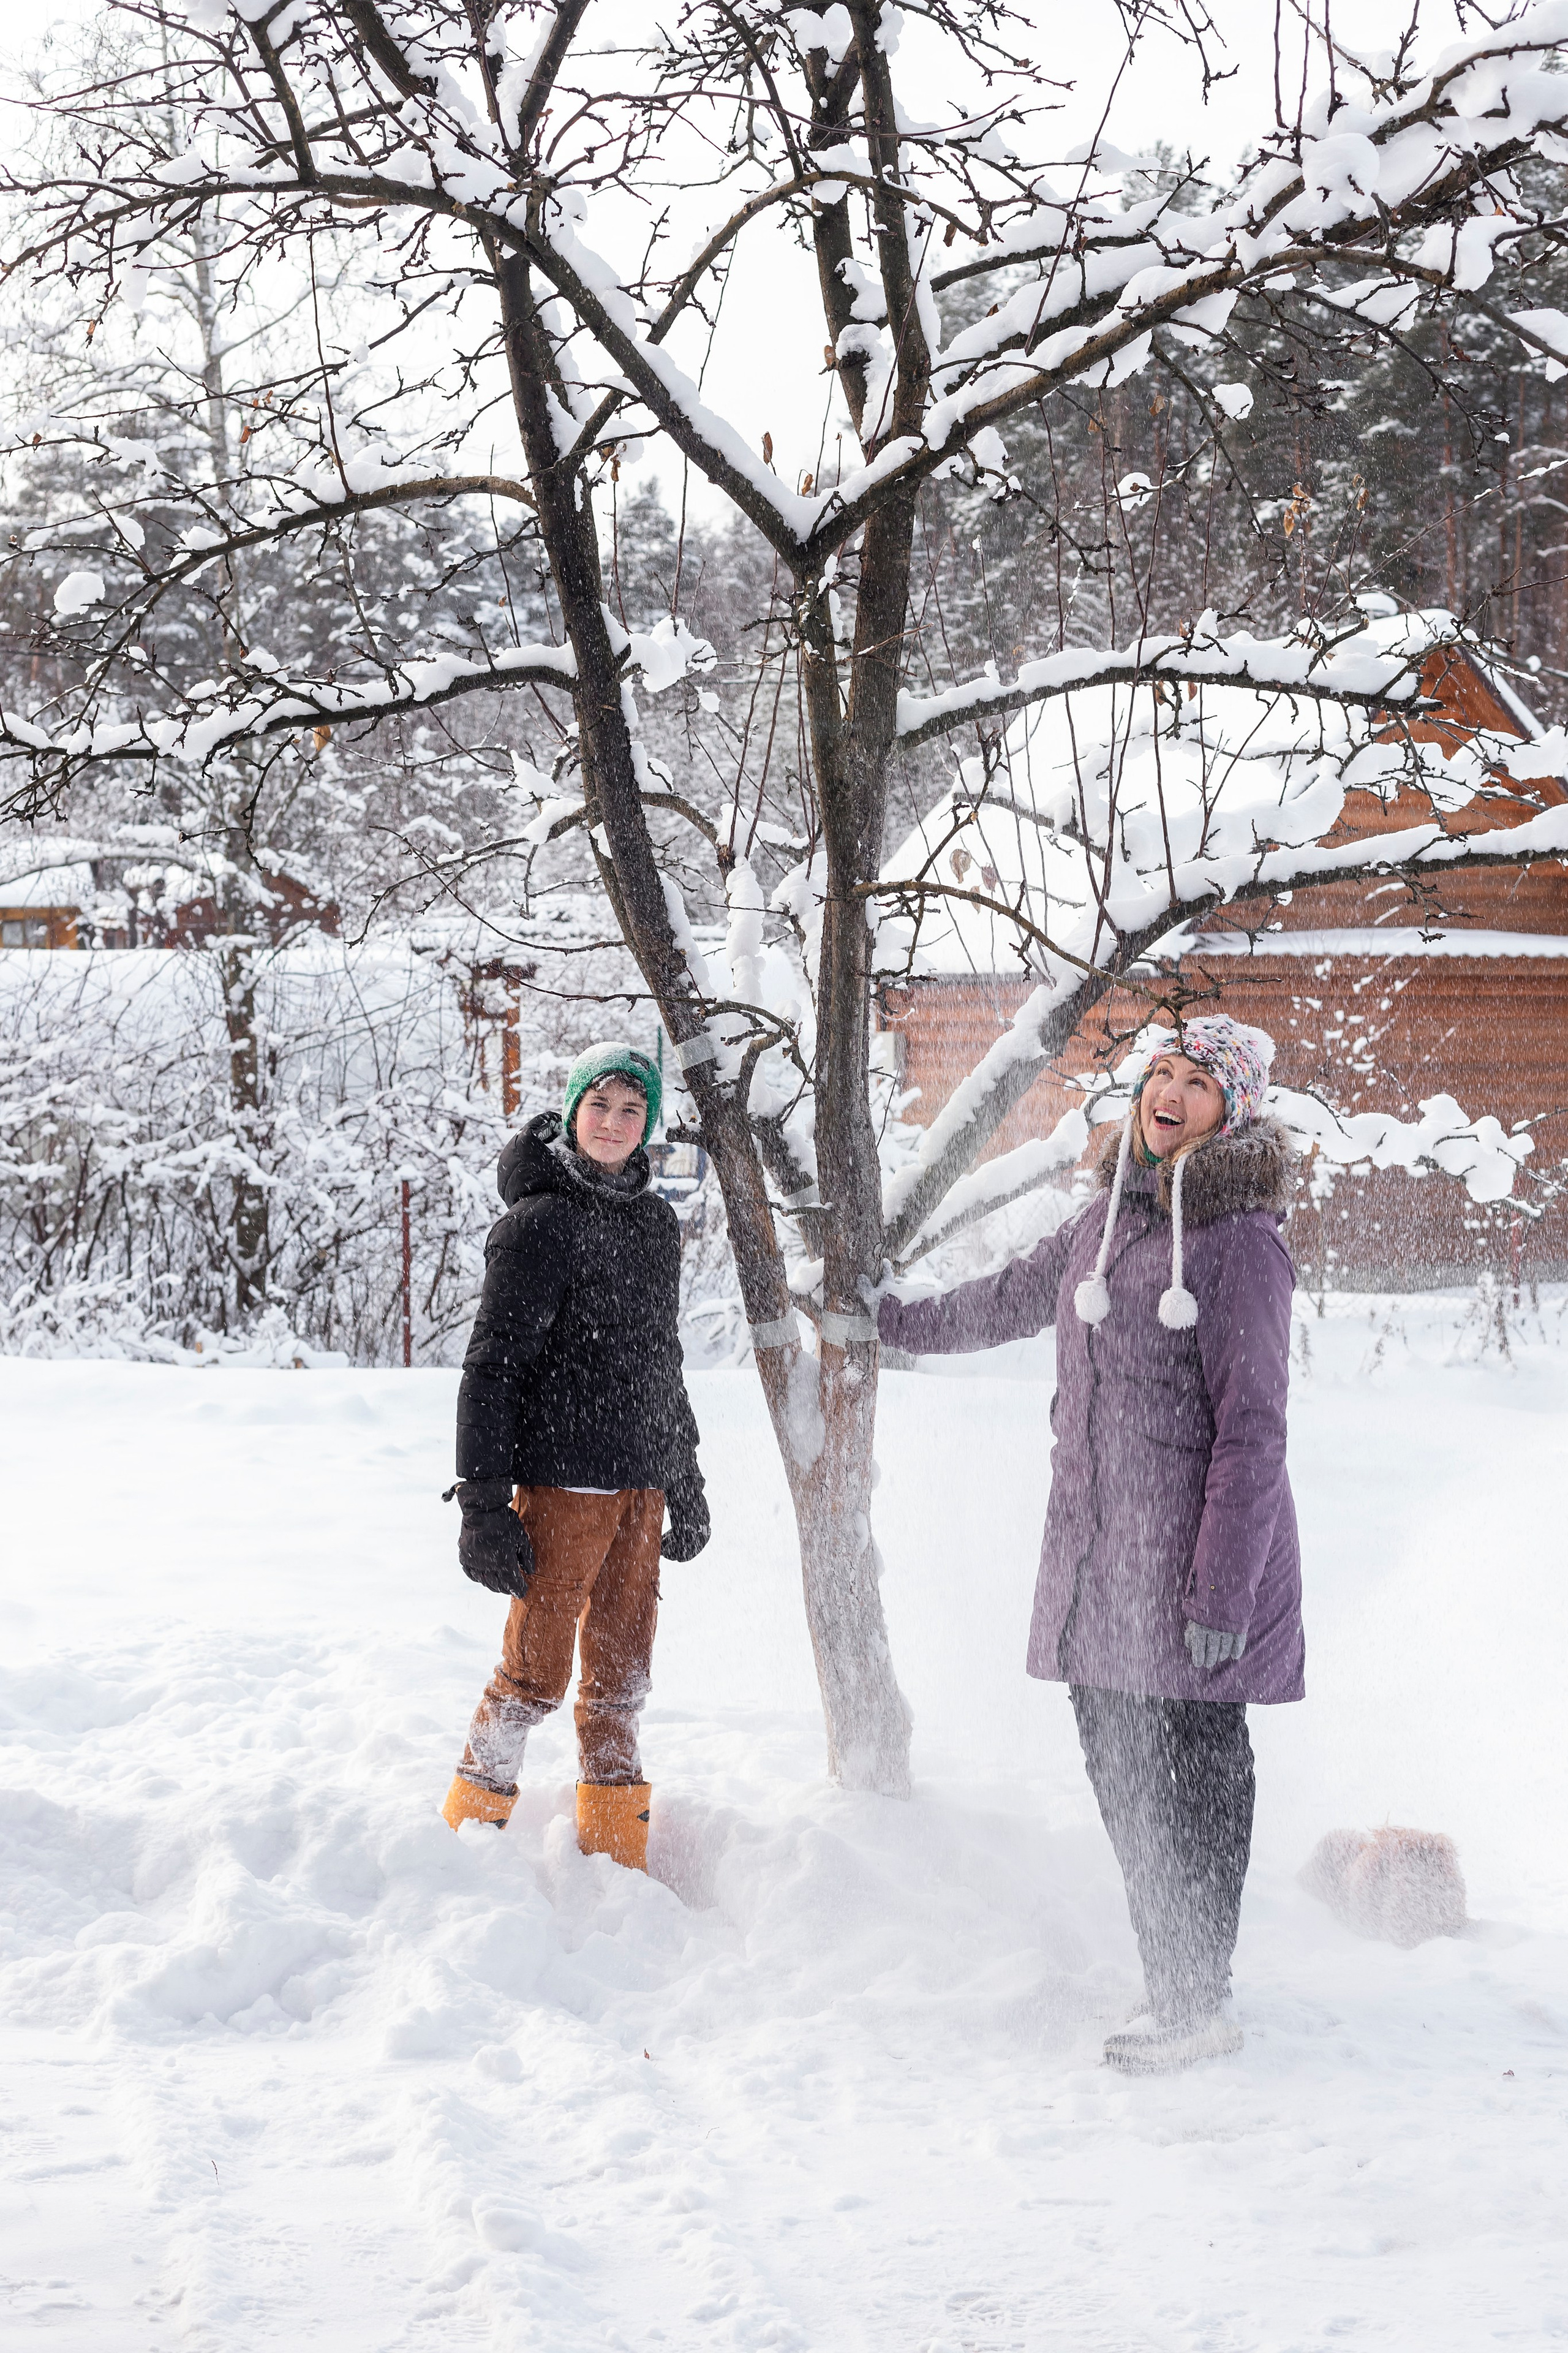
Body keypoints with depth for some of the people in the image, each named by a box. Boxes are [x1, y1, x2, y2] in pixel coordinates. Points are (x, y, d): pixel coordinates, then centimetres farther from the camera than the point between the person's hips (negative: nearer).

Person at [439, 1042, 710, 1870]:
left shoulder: (656, 1224, 14)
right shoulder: (539, 1222, -8)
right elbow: (492, 1367, -10)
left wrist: (685, 1478, 24)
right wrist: (484, 1502, -14)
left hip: (640, 1487, 7)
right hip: (559, 1482, -6)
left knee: (621, 1676, 10)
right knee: (536, 1671, -4)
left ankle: (616, 1855, 17)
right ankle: (472, 1828, 10)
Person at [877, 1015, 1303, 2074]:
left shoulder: (1240, 1242, -11)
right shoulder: (1110, 1216, 12)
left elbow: (1252, 1430, -13)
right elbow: (1018, 1295, 32)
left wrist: (1222, 1590, -17)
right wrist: (906, 1320, 46)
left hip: (1190, 1551, -7)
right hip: (1098, 1552, 7)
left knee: (1198, 1777, 0)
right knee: (1120, 1774, 8)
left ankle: (1200, 2005, 8)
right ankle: (1178, 1984, 17)